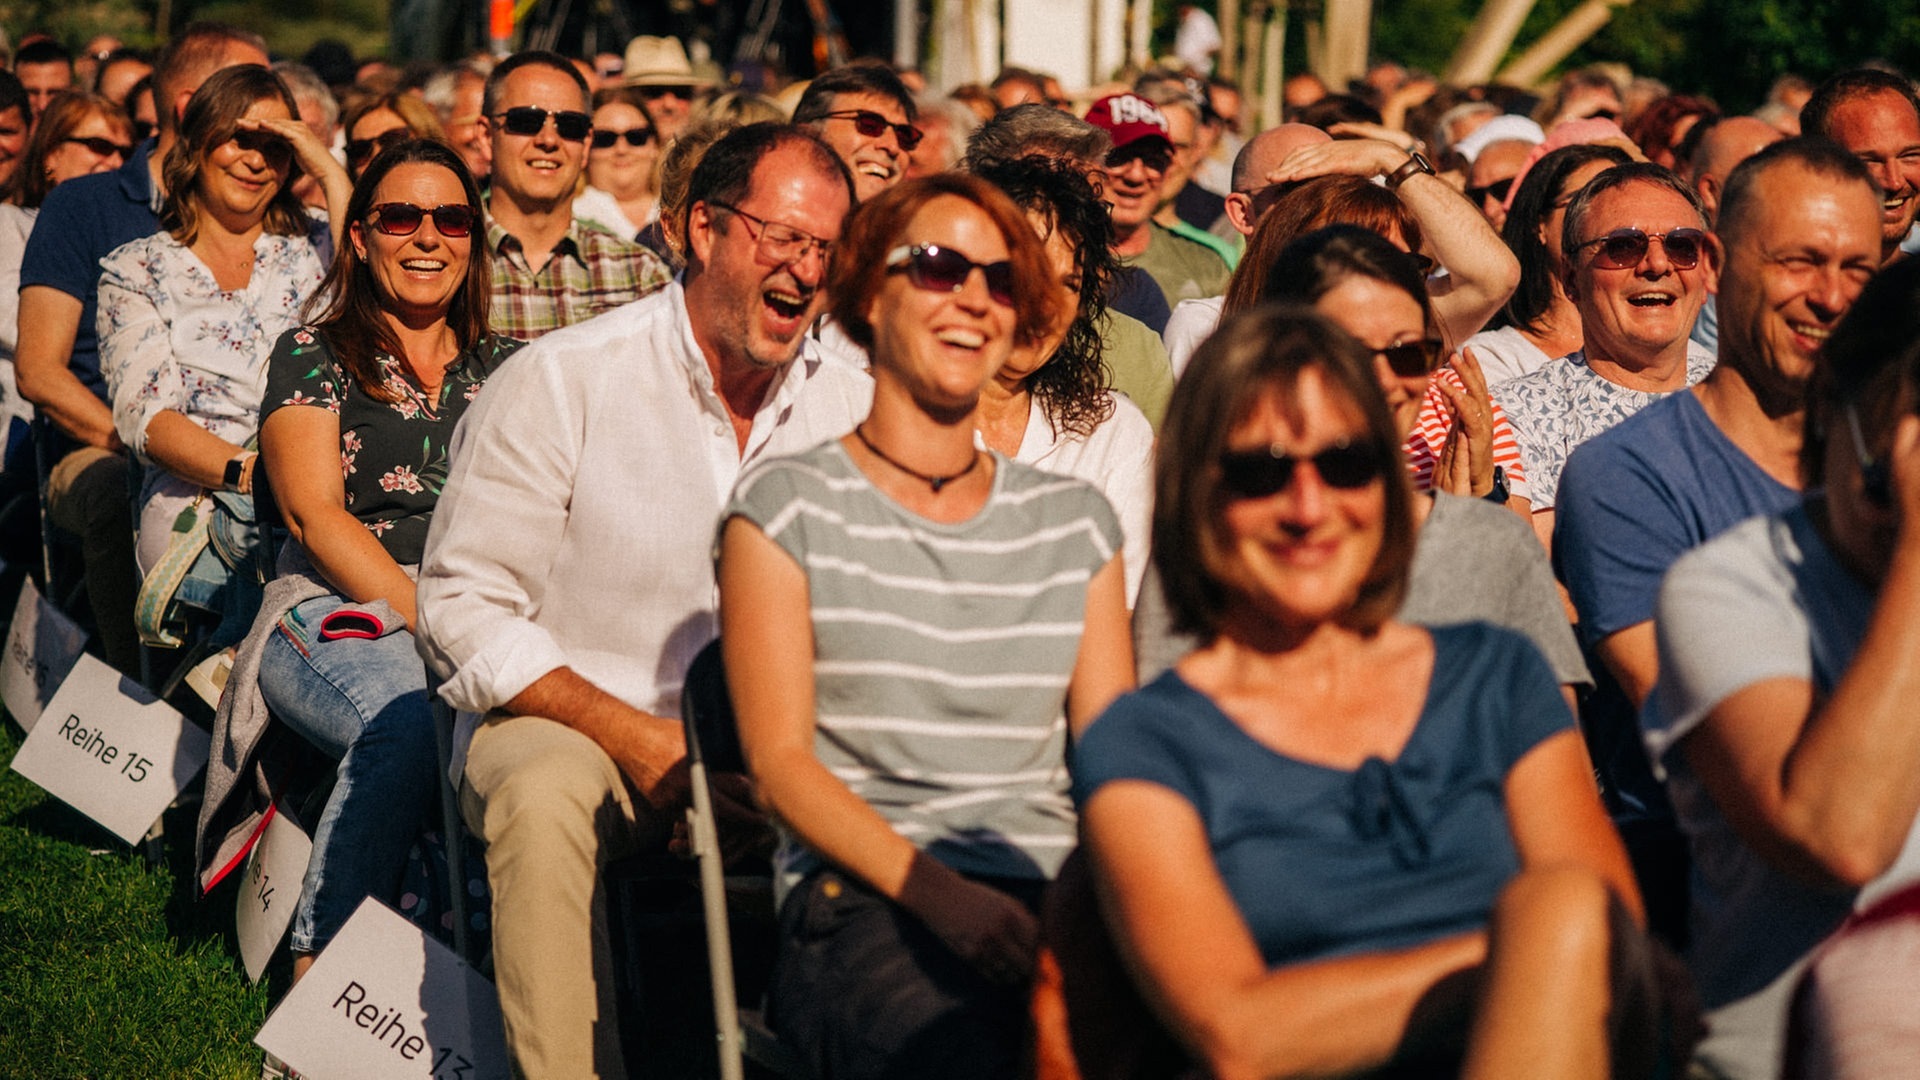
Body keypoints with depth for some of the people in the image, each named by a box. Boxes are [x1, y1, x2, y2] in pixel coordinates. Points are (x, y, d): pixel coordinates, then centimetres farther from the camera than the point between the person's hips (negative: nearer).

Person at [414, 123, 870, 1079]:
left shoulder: (848, 405, 6)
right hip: (561, 725, -3)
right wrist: (636, 738, -19)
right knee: (547, 794, -37)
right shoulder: (560, 383, -7)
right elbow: (460, 609, -8)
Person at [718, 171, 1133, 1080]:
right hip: (859, 903, -3)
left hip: (1050, 896, 4)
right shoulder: (786, 507, 9)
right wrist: (935, 891, -16)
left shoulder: (1075, 524, 20)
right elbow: (778, 758, -1)